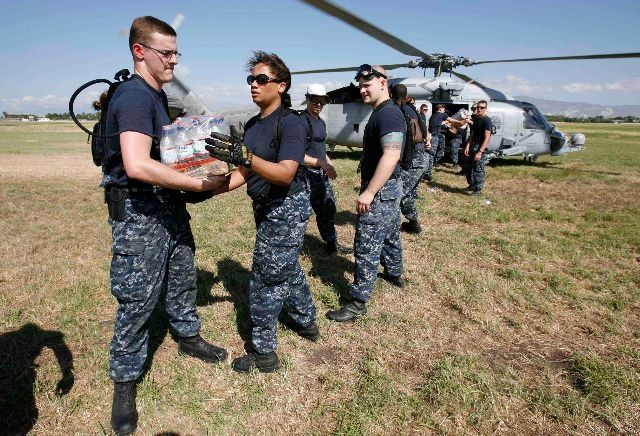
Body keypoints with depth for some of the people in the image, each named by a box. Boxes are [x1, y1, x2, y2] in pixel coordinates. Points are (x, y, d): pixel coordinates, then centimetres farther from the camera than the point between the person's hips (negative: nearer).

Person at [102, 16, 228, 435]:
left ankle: (189, 337, 43)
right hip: (139, 213, -9)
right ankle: (124, 383, 21)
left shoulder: (159, 95, 13)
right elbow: (137, 165, -33)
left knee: (183, 278, 21)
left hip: (169, 205, 9)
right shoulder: (134, 96, -19)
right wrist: (201, 184, -27)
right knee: (138, 299, 2)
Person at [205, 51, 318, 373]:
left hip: (287, 208, -9)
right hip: (266, 208, 9)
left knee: (266, 279, -2)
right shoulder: (252, 125, 9)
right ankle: (306, 322, 44)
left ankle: (263, 353, 15)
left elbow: (285, 173, -29)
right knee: (287, 269, 22)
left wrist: (246, 156, -41)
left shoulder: (291, 123, -17)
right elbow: (243, 173, 8)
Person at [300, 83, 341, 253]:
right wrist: (322, 163, -21)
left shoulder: (321, 122, 13)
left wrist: (329, 164, 12)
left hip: (322, 173, 9)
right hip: (307, 173, -9)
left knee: (329, 208, 17)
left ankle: (332, 243, 34)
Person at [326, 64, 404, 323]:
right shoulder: (383, 113, 14)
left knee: (367, 246, -6)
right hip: (389, 187, 11)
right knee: (389, 234, 25)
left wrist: (369, 192, -29)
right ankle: (394, 274, 45)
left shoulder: (387, 114, -19)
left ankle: (358, 303, 2)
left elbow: (391, 156, -29)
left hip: (381, 190, -11)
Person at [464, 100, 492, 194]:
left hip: (480, 148, -8)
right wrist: (467, 146, 2)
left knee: (478, 169, -4)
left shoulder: (487, 120, -12)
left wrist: (480, 152, -24)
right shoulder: (476, 119, 13)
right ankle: (472, 185, 31)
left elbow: (487, 138, -17)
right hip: (473, 146, 8)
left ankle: (478, 189, 5)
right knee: (470, 168, 15)